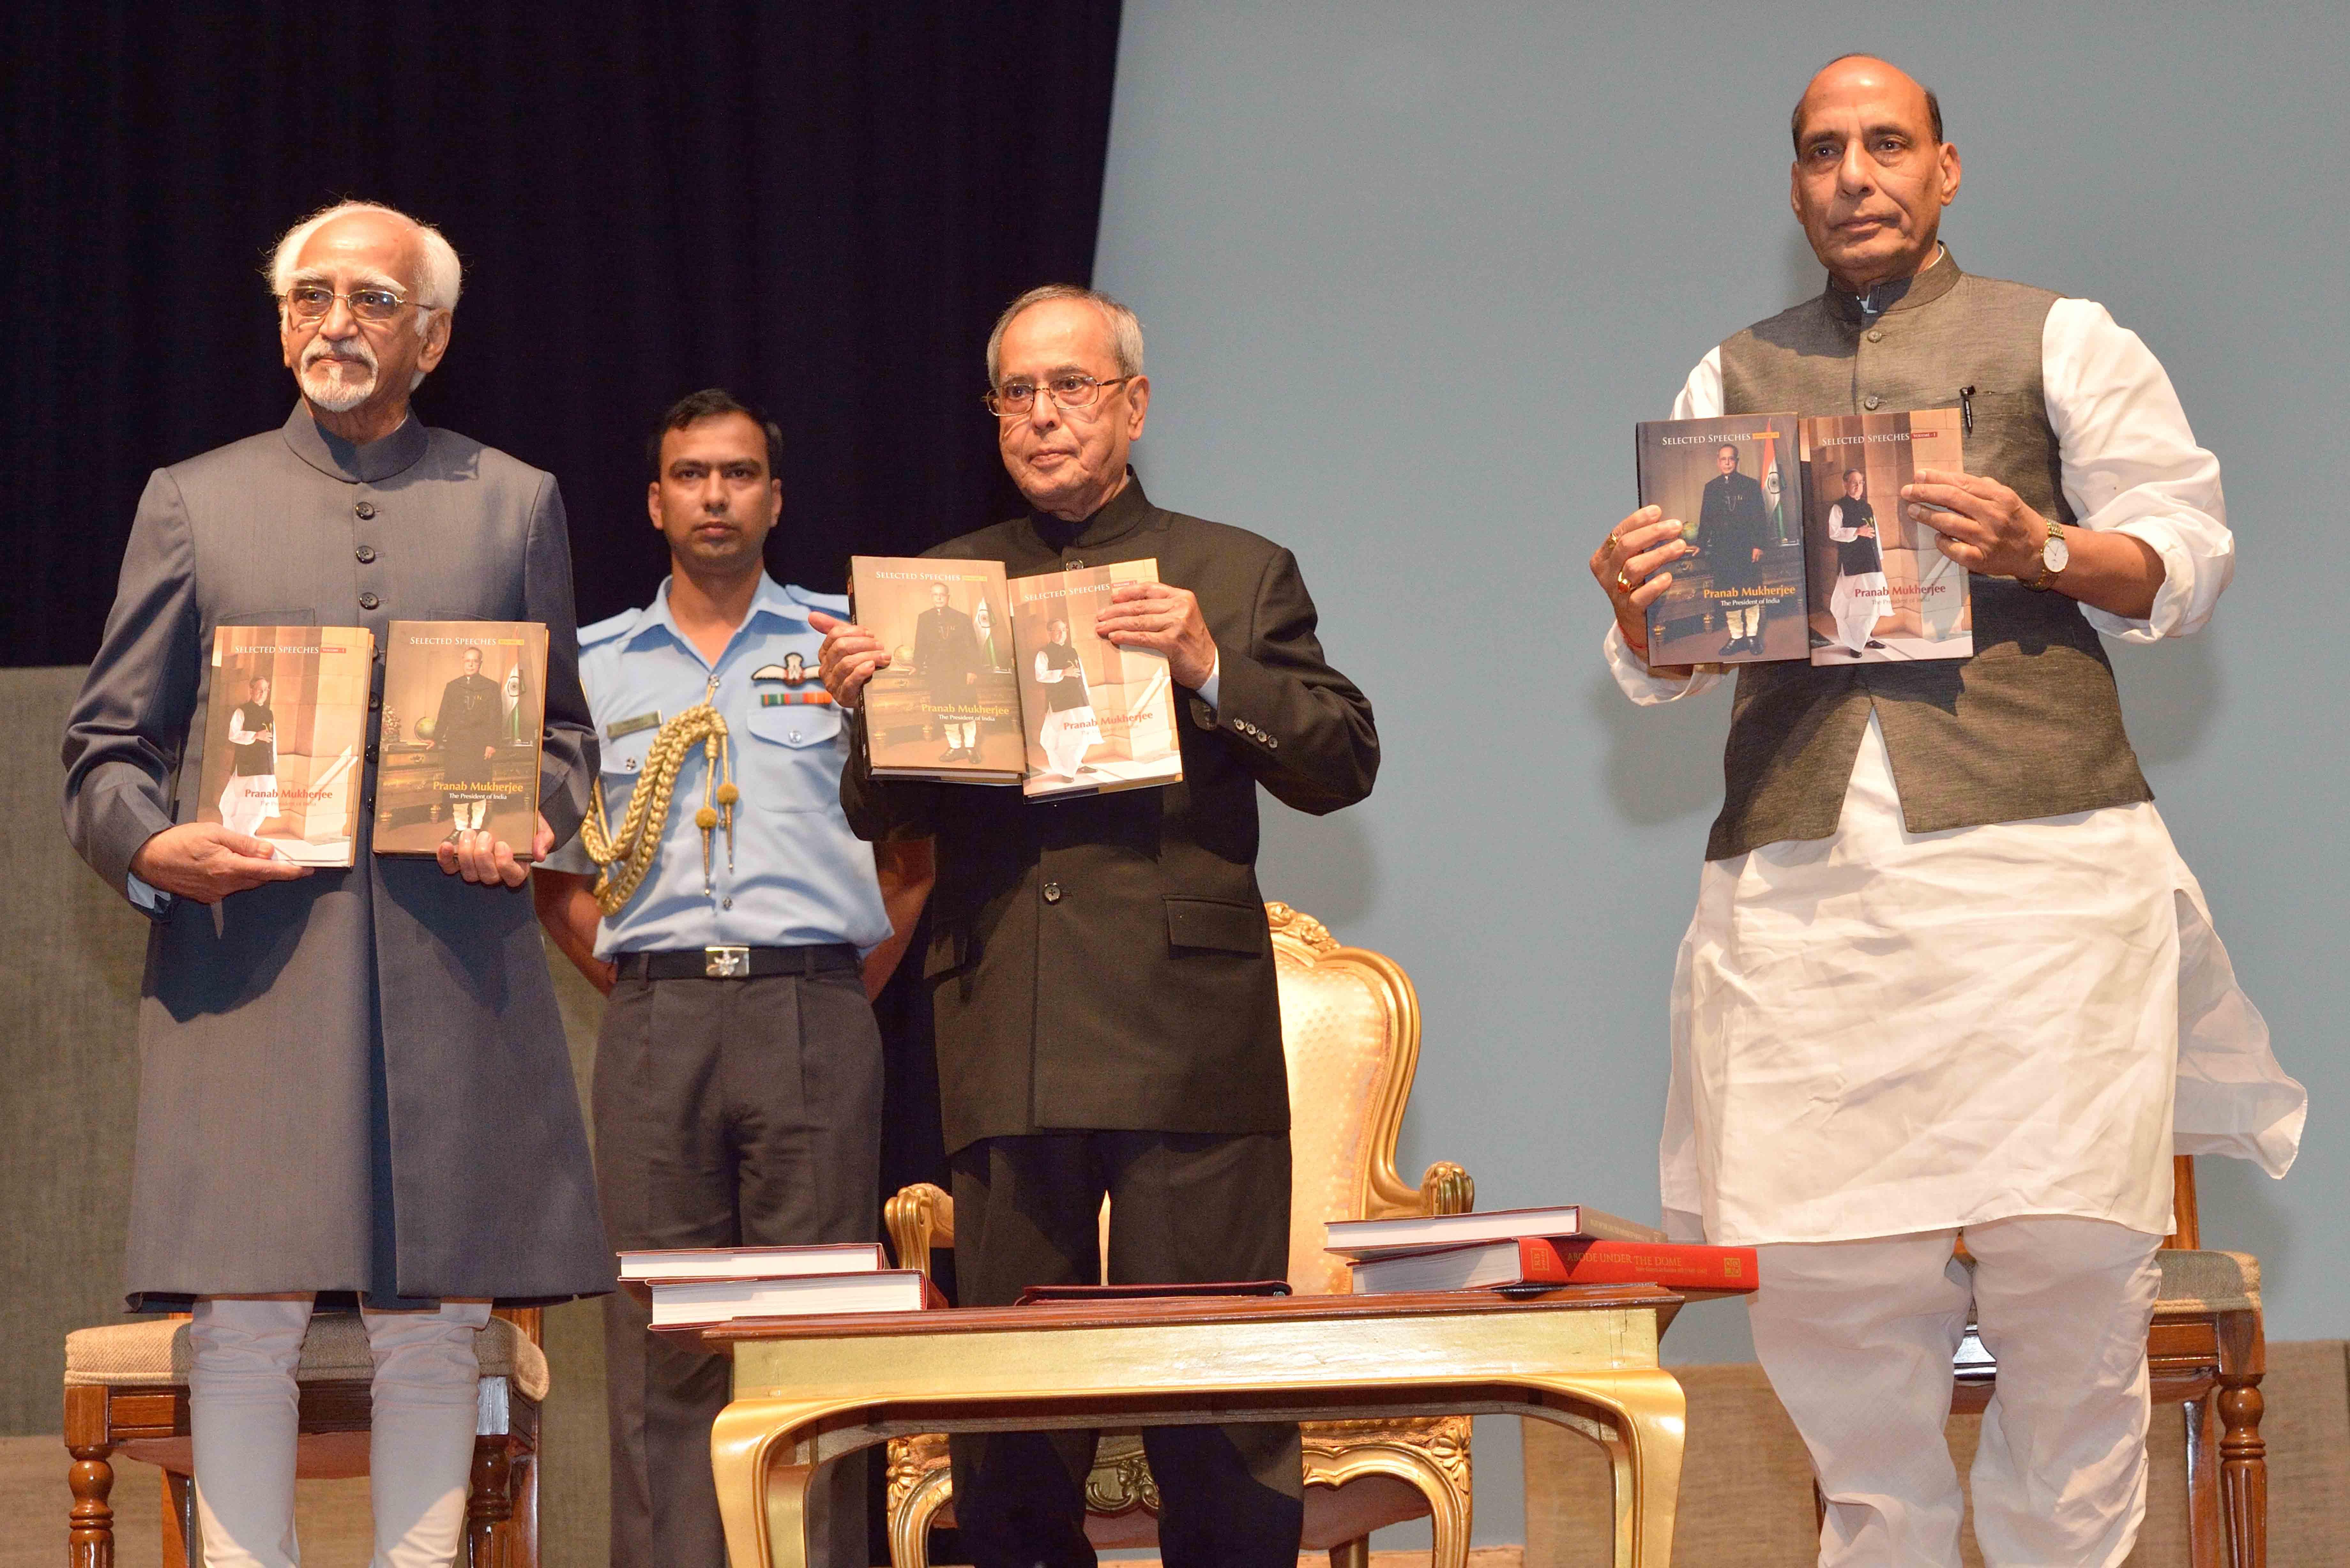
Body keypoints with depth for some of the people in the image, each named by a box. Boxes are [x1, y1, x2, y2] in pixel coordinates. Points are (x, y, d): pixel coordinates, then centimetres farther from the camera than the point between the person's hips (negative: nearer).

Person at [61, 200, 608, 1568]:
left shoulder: (516, 504, 17)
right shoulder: (194, 503, 14)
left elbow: (565, 734, 18)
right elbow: (106, 745, 12)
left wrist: (529, 822, -4)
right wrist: (149, 846, -9)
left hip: (453, 973, 1)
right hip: (245, 957, -1)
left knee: (434, 1326, 0)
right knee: (246, 1322, -6)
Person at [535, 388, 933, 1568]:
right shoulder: (591, 665, 14)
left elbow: (916, 848, 10)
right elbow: (556, 872, 16)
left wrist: (850, 988, 3)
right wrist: (629, 983, 5)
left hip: (813, 1015, -1)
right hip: (654, 1018, 1)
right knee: (658, 1332, -1)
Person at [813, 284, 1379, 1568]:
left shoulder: (1235, 576, 11)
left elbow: (1343, 763, 2)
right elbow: (886, 817, 14)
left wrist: (1208, 669, -12)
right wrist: (864, 705, -6)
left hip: (1186, 1043, -2)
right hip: (1004, 1054, 2)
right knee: (1005, 1418, 3)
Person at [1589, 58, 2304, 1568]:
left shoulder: (2064, 343, 13)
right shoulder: (1732, 380, 21)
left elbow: (2188, 552, 7)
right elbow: (1668, 661, 18)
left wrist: (2040, 548, -12)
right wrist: (1640, 603, -5)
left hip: (2035, 846, -2)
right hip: (1800, 865, 3)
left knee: (2067, 1249, -7)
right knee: (1824, 1282, -2)